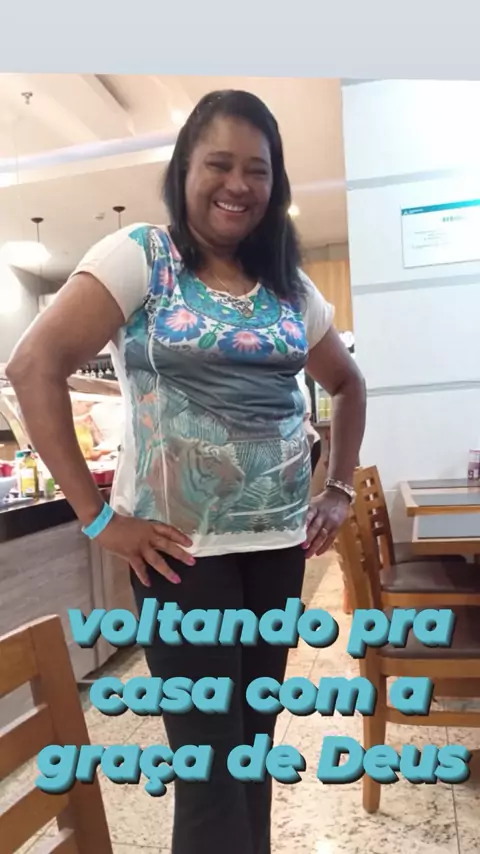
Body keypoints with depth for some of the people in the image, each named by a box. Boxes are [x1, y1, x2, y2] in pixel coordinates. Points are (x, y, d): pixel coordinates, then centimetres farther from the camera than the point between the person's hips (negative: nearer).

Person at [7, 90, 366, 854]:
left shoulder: (291, 287, 9)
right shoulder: (140, 257, -5)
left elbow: (348, 385, 21)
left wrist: (340, 489, 10)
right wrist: (96, 515, -16)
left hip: (280, 540, 5)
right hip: (180, 544, -5)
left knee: (257, 729, 19)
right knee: (210, 748, 4)